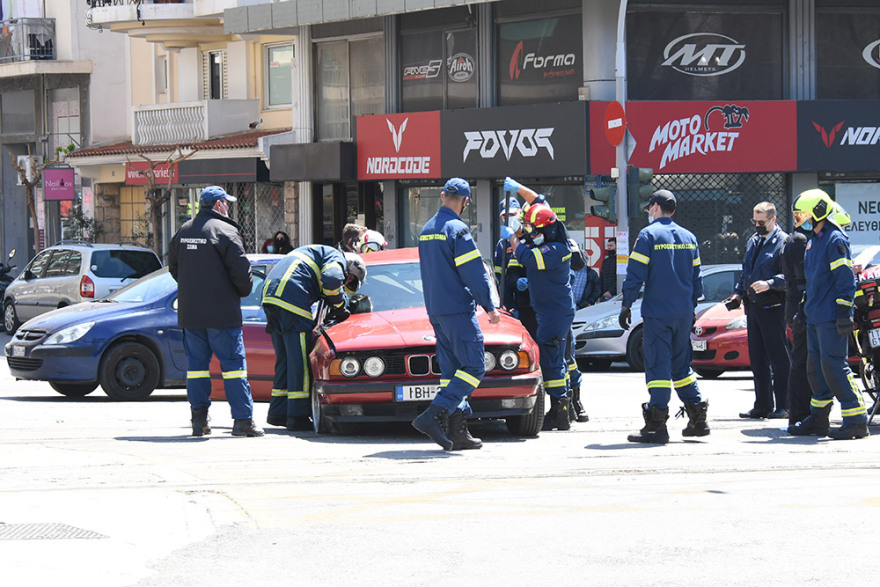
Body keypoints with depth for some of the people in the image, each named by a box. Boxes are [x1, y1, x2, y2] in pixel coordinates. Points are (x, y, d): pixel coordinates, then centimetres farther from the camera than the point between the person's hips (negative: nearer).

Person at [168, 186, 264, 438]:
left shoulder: (184, 231, 10)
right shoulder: (224, 231, -11)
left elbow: (173, 266, 20)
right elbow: (241, 271, -15)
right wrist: (244, 290, 5)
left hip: (189, 312, 6)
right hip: (221, 313, -6)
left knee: (196, 363, 10)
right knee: (233, 363, -2)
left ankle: (199, 419, 8)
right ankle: (243, 420, -4)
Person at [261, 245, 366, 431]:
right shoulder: (336, 259, 7)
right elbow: (331, 280, -15)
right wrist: (340, 308, 0)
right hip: (291, 297, -9)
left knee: (285, 358, 17)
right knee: (299, 360, -5)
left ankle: (278, 413, 20)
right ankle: (297, 417, -7)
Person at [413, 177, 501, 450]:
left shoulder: (426, 230, 14)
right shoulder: (457, 229, -13)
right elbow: (474, 273, -15)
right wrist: (489, 307, -7)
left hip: (435, 310, 9)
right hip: (458, 310, -9)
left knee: (451, 369, 9)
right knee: (474, 367, -7)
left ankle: (457, 431, 4)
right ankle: (433, 416, -19)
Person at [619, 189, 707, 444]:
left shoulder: (648, 235, -8)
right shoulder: (689, 237, 12)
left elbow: (635, 275, -11)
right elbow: (696, 278, 17)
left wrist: (626, 305, -4)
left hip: (657, 314, -6)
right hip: (683, 314, 6)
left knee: (658, 366, -6)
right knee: (681, 365, 16)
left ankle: (657, 425, -9)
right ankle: (697, 418, 14)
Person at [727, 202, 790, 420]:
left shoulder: (783, 242, -8)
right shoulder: (753, 242, 18)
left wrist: (769, 284, -28)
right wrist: (738, 293, 14)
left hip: (772, 307, -8)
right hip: (753, 307, 8)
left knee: (778, 357, -5)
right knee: (757, 359, 11)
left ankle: (783, 406, -2)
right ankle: (762, 405, 17)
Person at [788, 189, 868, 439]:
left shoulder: (835, 240, -12)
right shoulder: (813, 241, 17)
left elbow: (846, 279, -16)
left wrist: (844, 312, -20)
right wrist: (803, 308, 27)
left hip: (831, 318, -10)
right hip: (815, 316, 10)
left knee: (834, 367, -12)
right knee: (816, 368, 13)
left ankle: (856, 420, -10)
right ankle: (818, 420, 20)